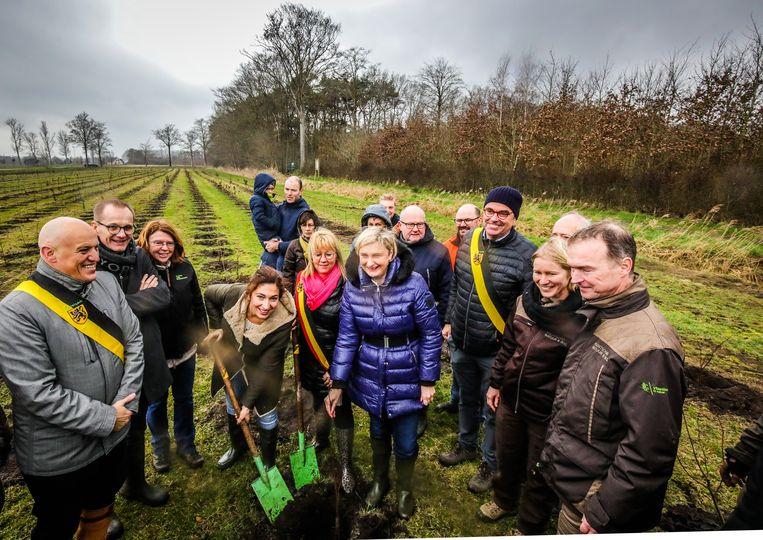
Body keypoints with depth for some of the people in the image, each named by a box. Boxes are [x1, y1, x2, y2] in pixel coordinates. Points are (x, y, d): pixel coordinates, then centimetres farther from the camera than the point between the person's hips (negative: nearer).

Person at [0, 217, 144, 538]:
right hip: (58, 458, -5)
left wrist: (126, 402, -11)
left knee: (101, 510, 28)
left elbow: (134, 341, -2)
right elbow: (38, 393, -24)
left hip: (113, 438, 5)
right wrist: (107, 418, -17)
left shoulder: (106, 282, -4)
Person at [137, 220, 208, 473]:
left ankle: (186, 444, 42)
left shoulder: (184, 267, -5)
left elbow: (198, 305, 4)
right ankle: (160, 448, 44)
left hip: (185, 350, 3)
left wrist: (203, 336, 7)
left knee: (184, 399, 20)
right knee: (156, 404, 20)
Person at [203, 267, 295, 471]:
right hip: (232, 360, 4)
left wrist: (248, 402, -22)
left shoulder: (283, 322, -37)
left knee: (266, 416, 7)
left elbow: (265, 368, -27)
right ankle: (238, 448, 55)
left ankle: (268, 465, 38)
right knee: (233, 408, 25)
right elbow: (209, 294, -7)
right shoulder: (233, 294, -33)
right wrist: (218, 328, -11)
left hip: (260, 369, -3)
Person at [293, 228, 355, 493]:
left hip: (338, 362, -5)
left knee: (341, 409, 7)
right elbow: (294, 317, 11)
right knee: (318, 402, 24)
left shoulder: (345, 285, -18)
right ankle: (321, 440, 51)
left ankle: (345, 464, 26)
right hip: (310, 359, 5)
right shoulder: (302, 281, -3)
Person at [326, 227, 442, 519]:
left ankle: (405, 489, 43)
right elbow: (347, 338, -4)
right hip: (371, 379, 3)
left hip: (407, 379, -3)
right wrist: (337, 383, -5)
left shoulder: (414, 284, -20)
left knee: (405, 440, 12)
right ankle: (380, 480, 52)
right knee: (378, 432, 23)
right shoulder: (353, 287, -9)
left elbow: (431, 335, -12)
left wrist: (428, 380, -10)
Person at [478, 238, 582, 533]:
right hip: (511, 399, 5)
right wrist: (496, 383, 12)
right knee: (507, 458, 27)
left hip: (548, 412, -5)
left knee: (539, 474, 19)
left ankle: (530, 527, 47)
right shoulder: (525, 300, -6)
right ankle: (504, 500, 57)